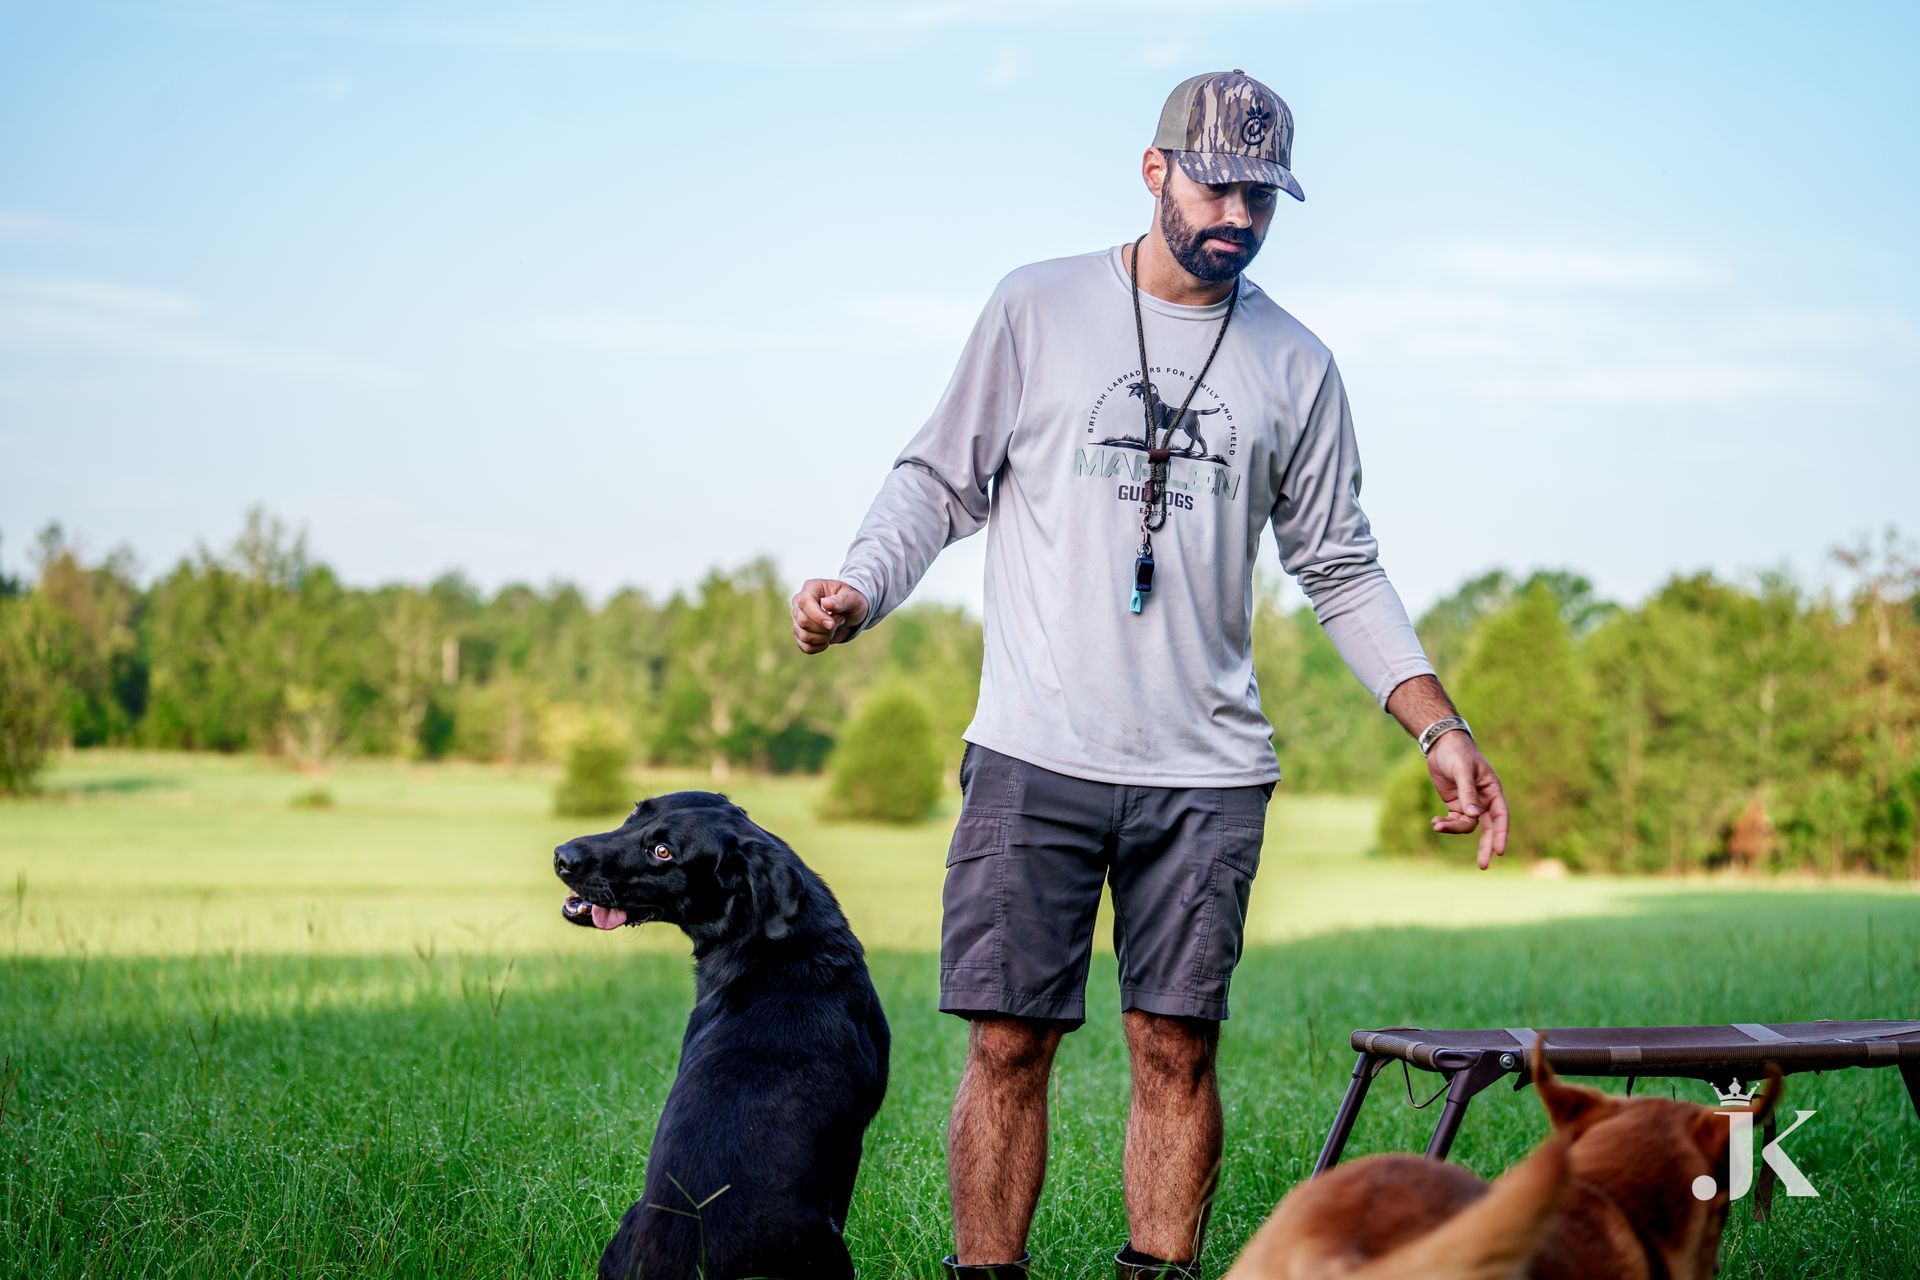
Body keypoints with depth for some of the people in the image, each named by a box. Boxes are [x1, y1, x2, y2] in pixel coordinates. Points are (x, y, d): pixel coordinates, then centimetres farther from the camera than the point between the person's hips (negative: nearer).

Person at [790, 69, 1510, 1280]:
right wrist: (858, 591, -12)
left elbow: (1342, 568, 13)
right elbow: (939, 484, 7)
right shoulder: (1037, 309, 4)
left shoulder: (1297, 365, 10)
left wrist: (1441, 728, 5)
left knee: (1178, 1050, 2)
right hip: (1034, 758, -1)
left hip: (1207, 773, 2)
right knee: (1009, 1045, -2)